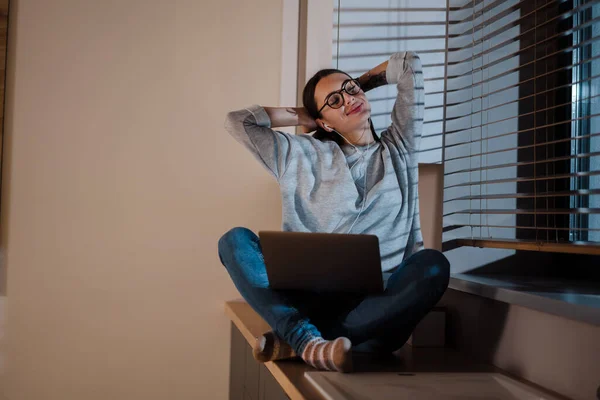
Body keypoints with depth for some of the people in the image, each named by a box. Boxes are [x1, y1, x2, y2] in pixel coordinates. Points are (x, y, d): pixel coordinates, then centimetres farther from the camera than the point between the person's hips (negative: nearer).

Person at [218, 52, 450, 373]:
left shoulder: (399, 149, 16)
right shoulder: (303, 156, 16)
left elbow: (409, 65, 11)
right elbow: (238, 121, 13)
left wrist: (360, 82, 27)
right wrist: (302, 117, 20)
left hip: (378, 307, 0)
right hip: (312, 299, 1)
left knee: (433, 264, -32)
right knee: (236, 239, -18)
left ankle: (294, 343, -33)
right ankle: (310, 341, -39)